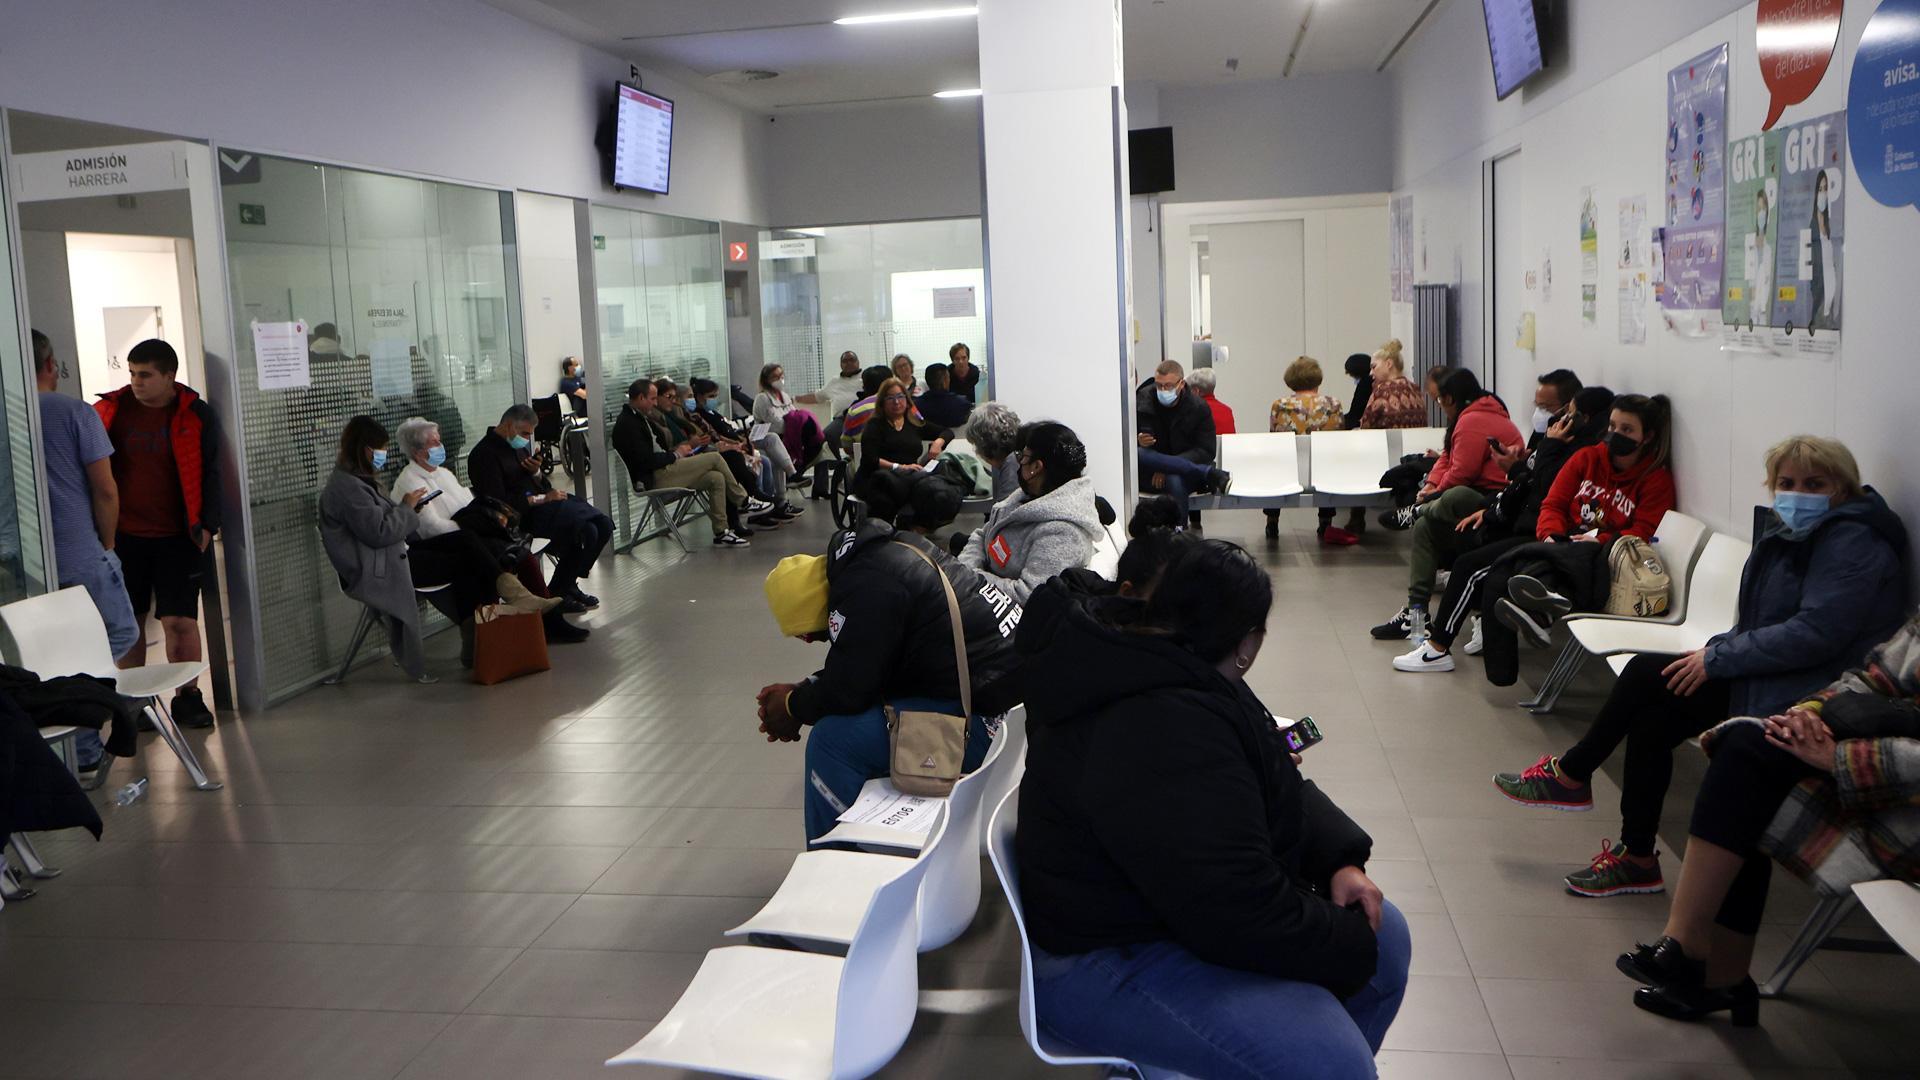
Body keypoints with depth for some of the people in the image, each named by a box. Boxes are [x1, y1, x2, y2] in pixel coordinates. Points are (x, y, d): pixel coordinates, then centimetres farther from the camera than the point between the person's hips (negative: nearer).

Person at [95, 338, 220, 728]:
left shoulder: (195, 415, -2)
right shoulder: (112, 410, 3)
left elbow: (209, 473, 0)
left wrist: (206, 524, -9)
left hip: (177, 536, -2)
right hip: (123, 534, 2)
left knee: (180, 620, -4)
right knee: (128, 621, 7)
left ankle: (188, 697, 10)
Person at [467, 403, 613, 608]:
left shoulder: (517, 446, 18)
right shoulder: (485, 454, -10)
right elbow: (499, 503, -19)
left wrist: (537, 472, 1)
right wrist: (541, 499, -18)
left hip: (544, 501, 9)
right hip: (523, 514, -9)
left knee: (604, 525, -8)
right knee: (586, 532, -26)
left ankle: (568, 584, 3)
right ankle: (558, 592, -10)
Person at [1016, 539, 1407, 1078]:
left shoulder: (1163, 670, 2)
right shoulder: (1166, 735, -32)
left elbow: (1276, 786, 13)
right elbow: (1240, 914, -29)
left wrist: (1341, 860, -3)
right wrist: (1350, 945, -13)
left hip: (1179, 894, 11)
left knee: (1387, 935, 12)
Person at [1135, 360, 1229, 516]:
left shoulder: (1198, 407, -2)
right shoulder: (1142, 400, 0)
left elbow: (1206, 451, -6)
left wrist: (1167, 467, -20)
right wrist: (1139, 442, -23)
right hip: (1148, 474, 2)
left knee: (1176, 482, -38)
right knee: (1138, 454, -33)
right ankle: (1210, 474, -31)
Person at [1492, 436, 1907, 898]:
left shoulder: (1852, 543, -16)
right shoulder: (1793, 531, 13)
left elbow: (1816, 632, -26)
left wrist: (1717, 659, -20)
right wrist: (1717, 649, 1)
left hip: (1802, 696, -9)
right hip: (1766, 675, 9)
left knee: (1646, 672, -10)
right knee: (1650, 719, -7)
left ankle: (1570, 774, 7)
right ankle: (1636, 858, 2)